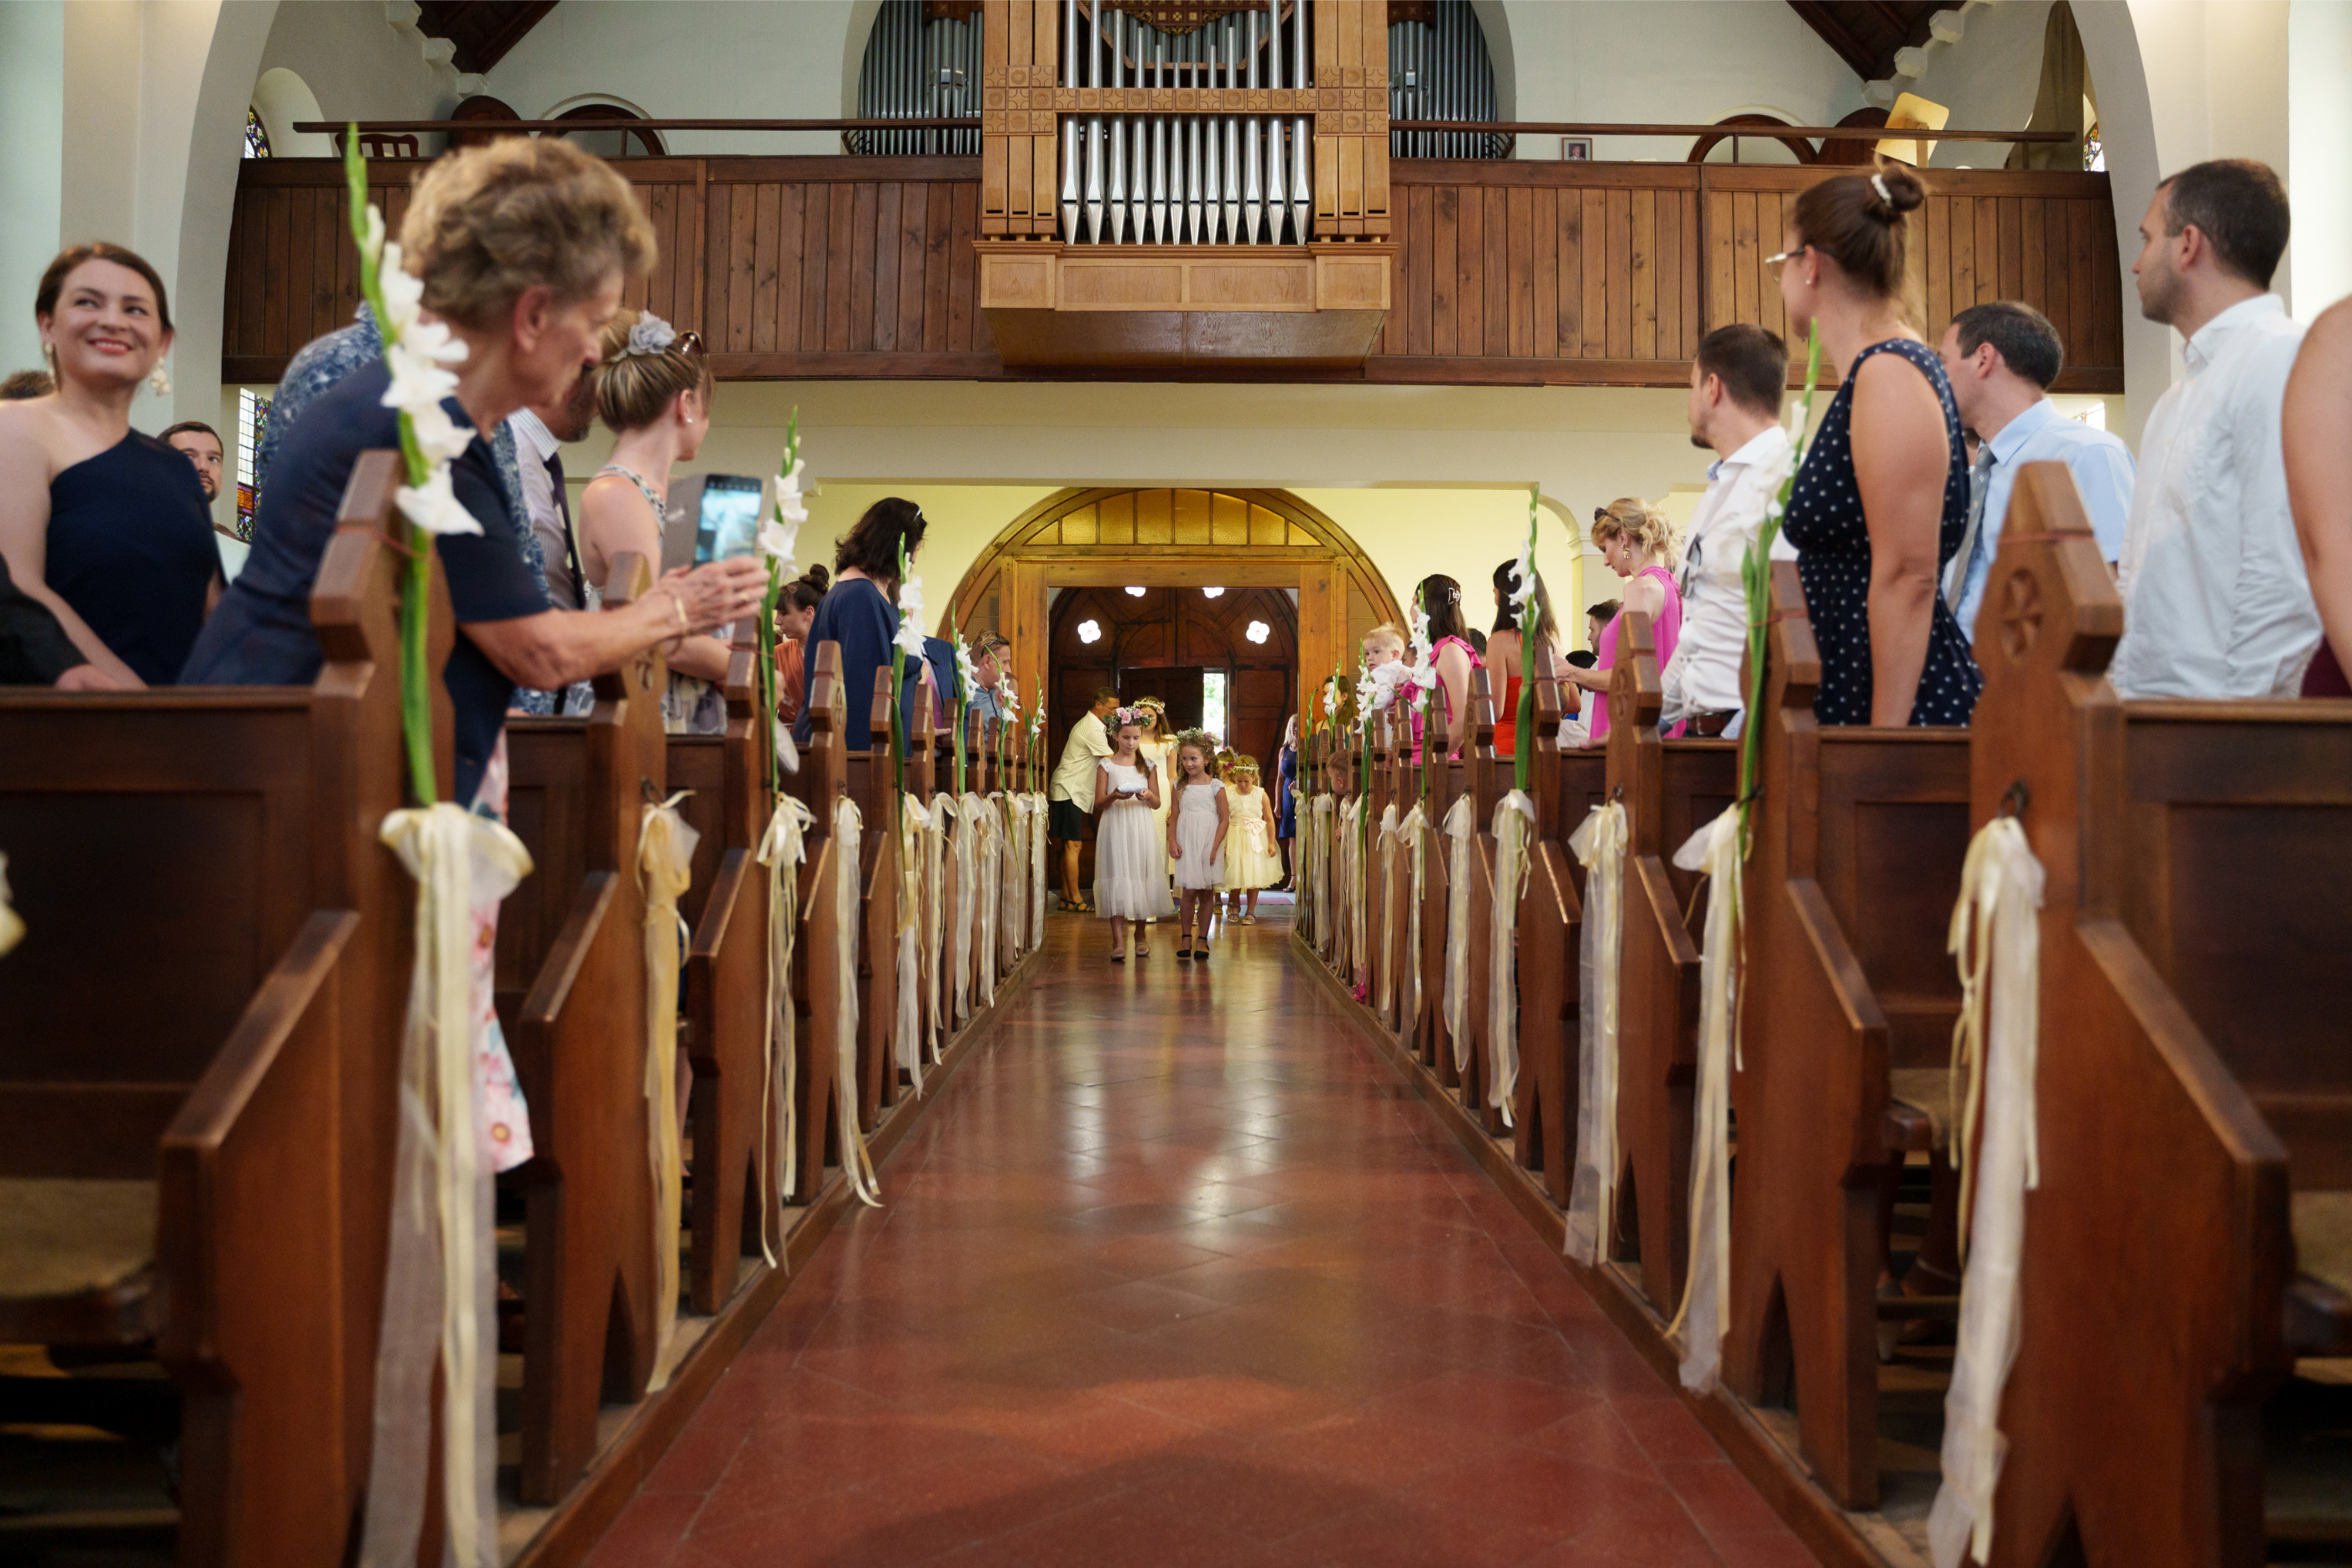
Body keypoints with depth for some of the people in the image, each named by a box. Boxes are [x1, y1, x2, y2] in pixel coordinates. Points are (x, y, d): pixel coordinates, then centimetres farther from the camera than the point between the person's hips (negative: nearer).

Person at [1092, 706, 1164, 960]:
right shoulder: (1106, 765, 3)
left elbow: (1157, 803, 8)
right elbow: (1099, 803, 1)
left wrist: (1147, 796, -14)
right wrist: (1114, 796, -19)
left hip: (1141, 828, 2)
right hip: (1115, 827, -2)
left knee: (1141, 878, 3)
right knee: (1117, 880, -10)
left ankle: (1140, 936, 18)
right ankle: (1118, 941, -14)